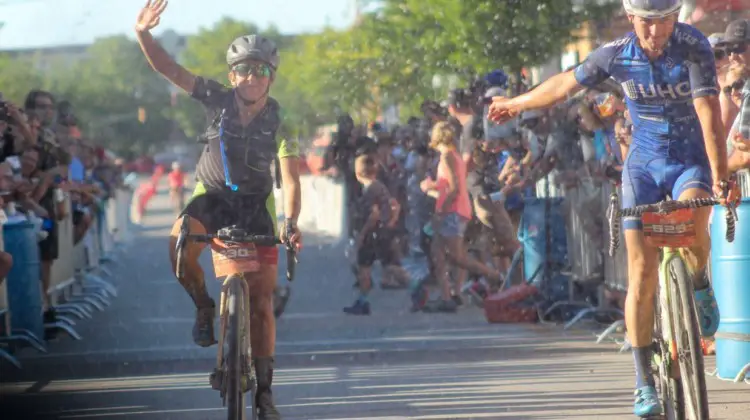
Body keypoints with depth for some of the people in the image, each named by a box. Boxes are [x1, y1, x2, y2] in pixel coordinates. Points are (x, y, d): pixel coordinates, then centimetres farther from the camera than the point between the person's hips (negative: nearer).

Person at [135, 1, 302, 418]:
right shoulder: (218, 99, -14)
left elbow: (290, 179, -18)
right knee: (180, 246, -33)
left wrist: (291, 221, -35)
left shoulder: (280, 121, -16)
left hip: (255, 206, -1)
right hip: (211, 196, 1)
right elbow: (169, 69, -19)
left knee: (262, 303, -4)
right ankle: (204, 306, -2)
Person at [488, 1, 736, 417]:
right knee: (642, 273, -7)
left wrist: (720, 177, -39)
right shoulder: (616, 54, -10)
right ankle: (644, 382, 1)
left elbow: (708, 111, -29)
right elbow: (564, 84, 7)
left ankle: (699, 283, 1)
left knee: (691, 227, -34)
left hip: (691, 160, -2)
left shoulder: (693, 46, -19)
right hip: (644, 164, 2)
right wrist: (516, 104, 21)